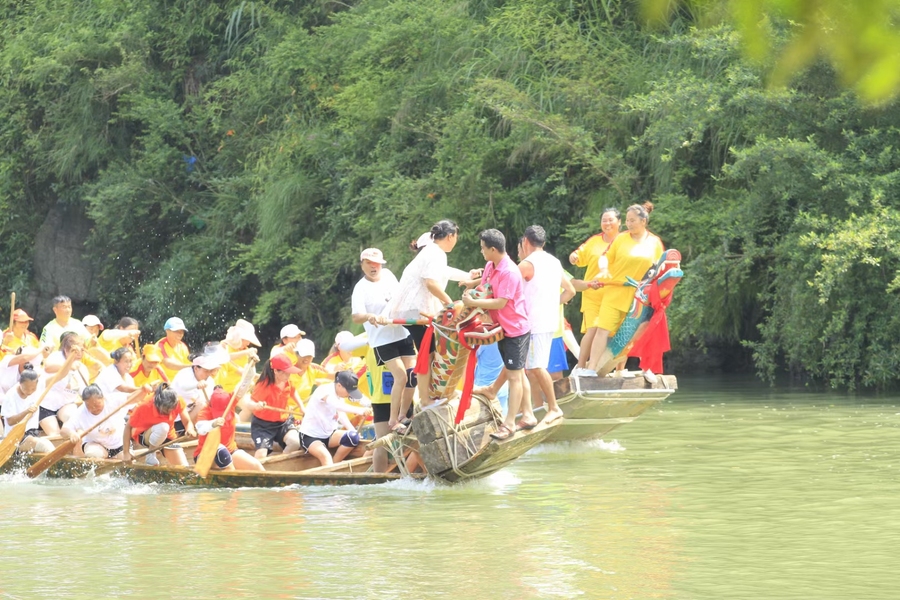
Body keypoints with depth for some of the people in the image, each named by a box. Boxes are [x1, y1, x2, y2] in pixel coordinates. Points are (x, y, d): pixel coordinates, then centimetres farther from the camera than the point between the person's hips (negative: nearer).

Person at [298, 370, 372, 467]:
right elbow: (336, 405, -44)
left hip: (328, 434, 8)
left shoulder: (340, 394, 3)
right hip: (310, 436, -8)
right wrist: (358, 410, -57)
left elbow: (341, 415, 10)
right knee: (326, 456, -34)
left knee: (353, 437, -16)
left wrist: (353, 430, -8)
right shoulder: (325, 391, -23)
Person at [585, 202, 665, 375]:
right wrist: (604, 274, -10)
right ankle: (591, 368, -14)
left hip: (639, 296, 1)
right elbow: (607, 260, 8)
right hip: (615, 293, -1)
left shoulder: (655, 243, 4)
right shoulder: (621, 239, 3)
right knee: (603, 330, -11)